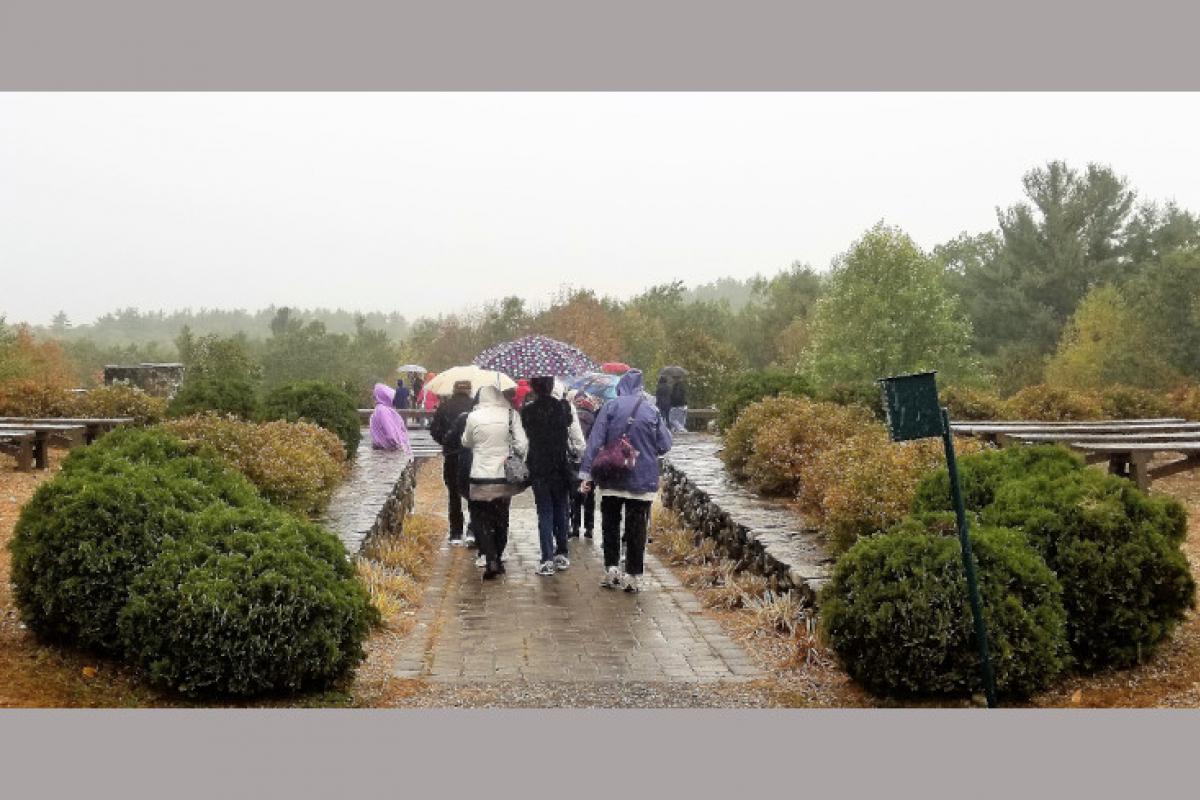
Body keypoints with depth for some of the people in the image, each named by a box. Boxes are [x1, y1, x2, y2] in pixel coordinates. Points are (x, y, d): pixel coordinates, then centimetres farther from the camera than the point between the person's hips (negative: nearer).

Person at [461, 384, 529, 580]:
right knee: (501, 520, 17)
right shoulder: (511, 415, -5)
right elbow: (522, 445, -8)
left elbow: (466, 442, 7)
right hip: (504, 477, 2)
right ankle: (497, 559, 26)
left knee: (481, 520, 7)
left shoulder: (474, 417, -8)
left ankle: (491, 560, -8)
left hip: (480, 478, -2)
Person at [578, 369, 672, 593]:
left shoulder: (610, 407, -5)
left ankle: (612, 568, 7)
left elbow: (595, 442, -8)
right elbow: (664, 445, 1)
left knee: (610, 525, 14)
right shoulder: (652, 411, -3)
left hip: (612, 480, 0)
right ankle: (633, 576, 6)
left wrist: (586, 473, -7)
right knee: (637, 529, 5)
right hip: (643, 481, 0)